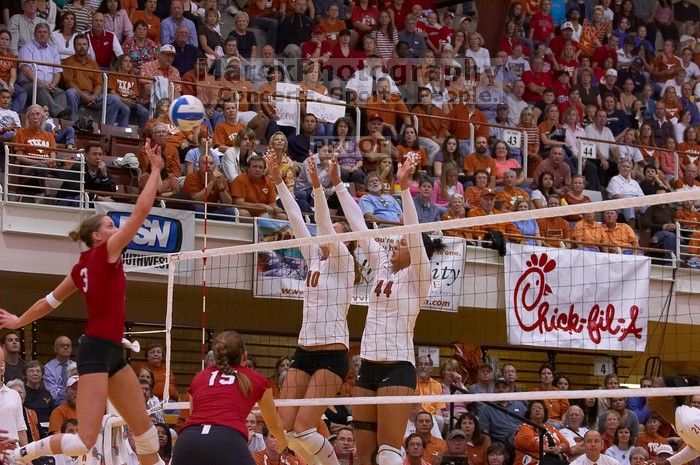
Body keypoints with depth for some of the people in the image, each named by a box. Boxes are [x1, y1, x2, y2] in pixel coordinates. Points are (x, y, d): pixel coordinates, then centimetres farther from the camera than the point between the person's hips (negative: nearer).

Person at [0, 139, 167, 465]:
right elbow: (140, 212, -14)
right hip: (98, 350, -10)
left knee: (142, 425, 13)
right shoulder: (104, 252, -9)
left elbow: (50, 301, 21)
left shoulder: (83, 267, 12)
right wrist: (155, 169, -8)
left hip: (109, 352, 10)